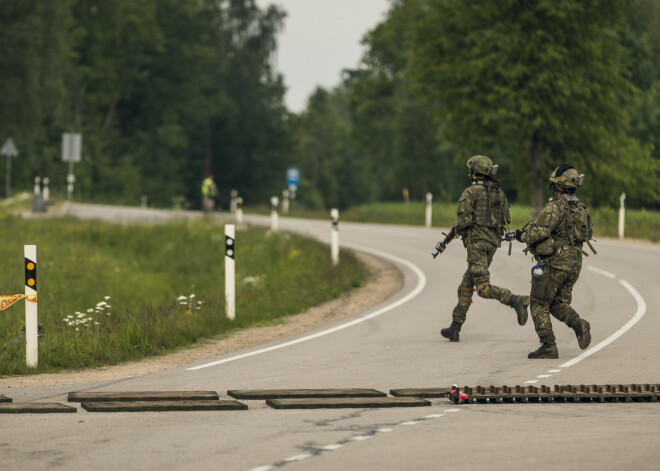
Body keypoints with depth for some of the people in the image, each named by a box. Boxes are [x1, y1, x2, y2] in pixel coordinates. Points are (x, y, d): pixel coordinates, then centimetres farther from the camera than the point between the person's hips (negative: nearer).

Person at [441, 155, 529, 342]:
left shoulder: (470, 192, -8)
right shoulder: (498, 192, 12)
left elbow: (464, 219, -16)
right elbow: (506, 218, 12)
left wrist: (458, 229, 6)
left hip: (477, 241, -8)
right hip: (494, 241, 8)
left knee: (483, 288, -13)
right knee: (466, 285, 16)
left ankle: (516, 301, -34)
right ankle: (455, 328, 19)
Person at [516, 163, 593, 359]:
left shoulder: (555, 207, -15)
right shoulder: (581, 209, 10)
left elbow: (539, 231, -25)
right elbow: (588, 233, 22)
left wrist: (523, 236, -6)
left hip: (554, 263, -7)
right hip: (574, 264, 7)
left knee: (539, 305, 4)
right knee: (559, 304, 18)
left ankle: (548, 345, -2)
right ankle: (578, 323, -10)